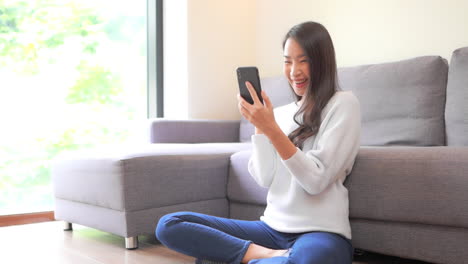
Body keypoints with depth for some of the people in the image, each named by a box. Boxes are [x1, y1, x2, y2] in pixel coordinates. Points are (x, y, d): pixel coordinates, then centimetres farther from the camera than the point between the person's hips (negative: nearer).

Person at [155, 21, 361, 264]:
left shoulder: (343, 105, -3)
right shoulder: (280, 113, 13)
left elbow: (317, 180, -13)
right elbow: (264, 179, 3)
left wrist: (270, 128, -19)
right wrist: (259, 124, -4)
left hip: (321, 234, -5)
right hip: (272, 228, 6)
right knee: (168, 225, -7)